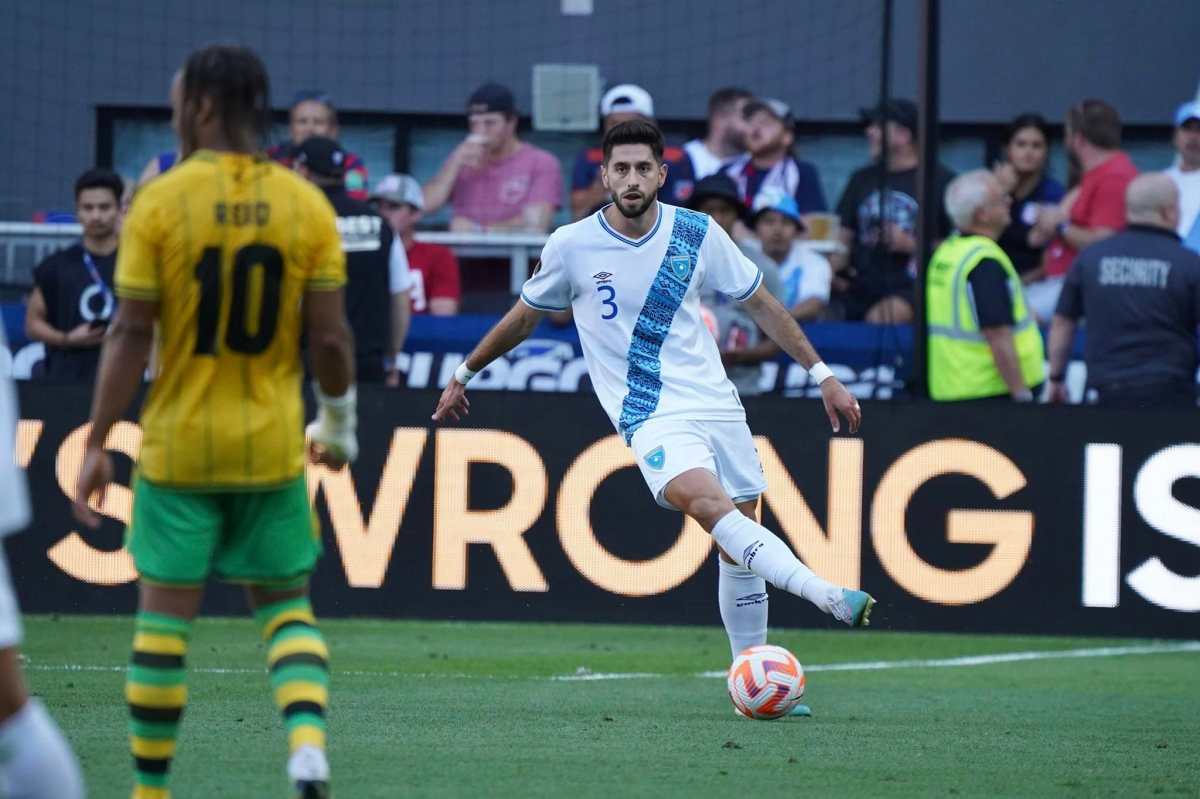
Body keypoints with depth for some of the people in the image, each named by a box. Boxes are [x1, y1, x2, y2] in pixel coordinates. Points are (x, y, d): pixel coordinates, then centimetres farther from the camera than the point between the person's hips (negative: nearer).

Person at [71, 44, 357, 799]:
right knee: (287, 605, 13)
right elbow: (330, 338, -2)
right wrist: (339, 424, 14)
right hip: (273, 446, 2)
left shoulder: (160, 202, -8)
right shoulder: (307, 206, -2)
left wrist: (98, 444, -4)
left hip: (177, 445, -2)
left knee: (164, 615, 7)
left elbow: (131, 333, -9)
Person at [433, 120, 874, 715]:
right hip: (650, 415, -4)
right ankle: (827, 596, -46)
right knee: (704, 499, -31)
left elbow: (761, 305, 13)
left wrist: (821, 374, 13)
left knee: (739, 544, 2)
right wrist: (463, 375, 25)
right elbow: (525, 316, 15)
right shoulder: (572, 246, -2)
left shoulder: (698, 235, 2)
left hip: (716, 404, 4)